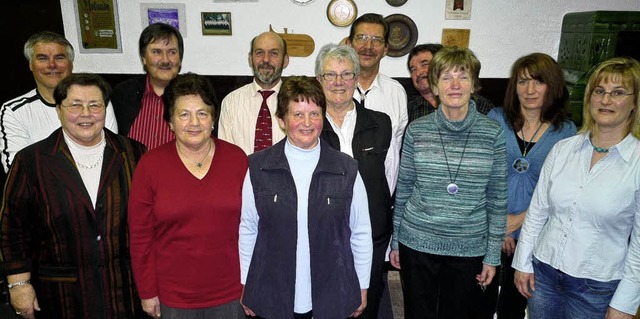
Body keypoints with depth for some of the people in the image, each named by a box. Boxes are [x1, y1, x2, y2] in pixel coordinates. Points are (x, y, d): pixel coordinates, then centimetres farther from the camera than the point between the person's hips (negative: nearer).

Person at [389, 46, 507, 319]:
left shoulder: (492, 132, -5)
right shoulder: (417, 130, -4)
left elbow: (497, 198, 0)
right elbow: (403, 189, 3)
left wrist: (493, 255, 1)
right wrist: (395, 240, 7)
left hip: (469, 248, 0)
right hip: (417, 244, 0)